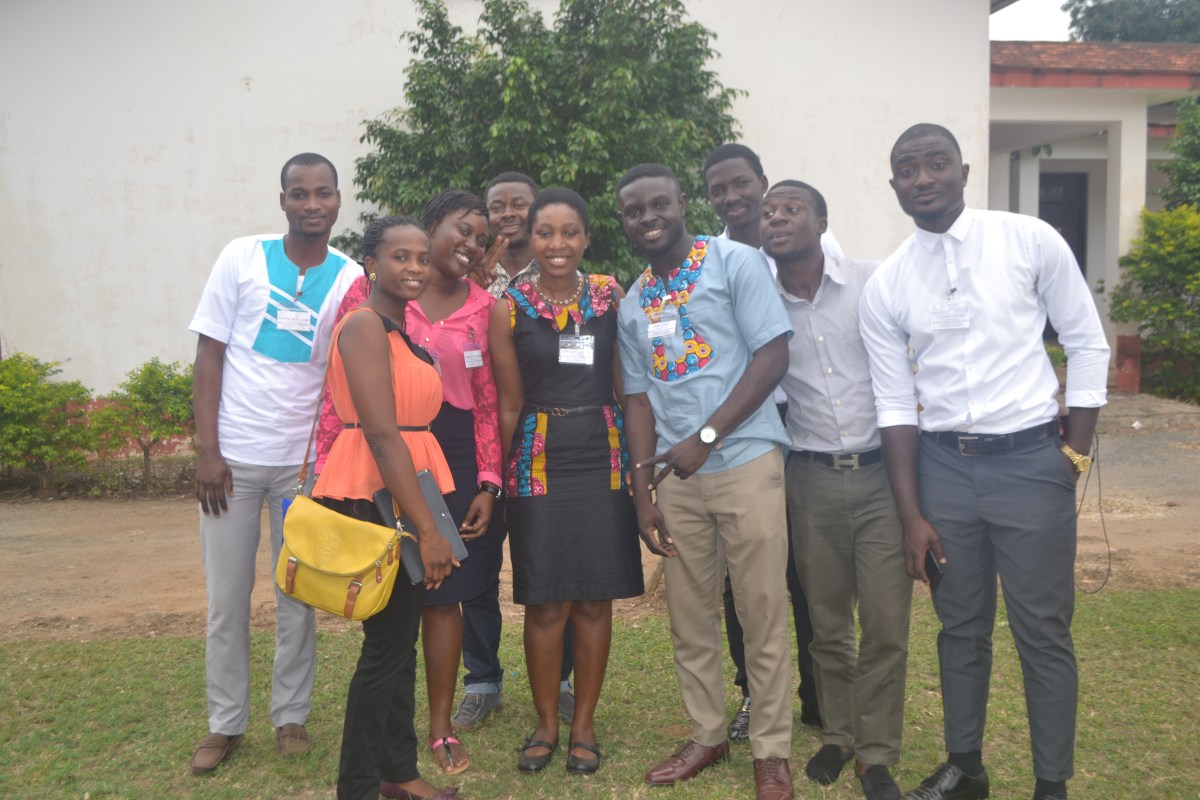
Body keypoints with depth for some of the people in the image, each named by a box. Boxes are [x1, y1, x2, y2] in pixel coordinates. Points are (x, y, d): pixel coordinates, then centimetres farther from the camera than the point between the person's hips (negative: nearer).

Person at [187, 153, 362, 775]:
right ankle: (225, 723, 23)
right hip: (232, 456, 0)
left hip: (305, 459, 1)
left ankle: (291, 717, 24)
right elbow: (209, 355, -1)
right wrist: (207, 450, -7)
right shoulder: (242, 258, -2)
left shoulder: (352, 280, 0)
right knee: (226, 599, 7)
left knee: (298, 597, 8)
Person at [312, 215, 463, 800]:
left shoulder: (406, 328, 14)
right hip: (372, 494, -9)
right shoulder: (364, 325, -14)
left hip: (408, 486, 9)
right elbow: (380, 433, -22)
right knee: (386, 643, -1)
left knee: (402, 637, 15)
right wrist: (427, 528, -22)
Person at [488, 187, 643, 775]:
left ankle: (584, 723, 22)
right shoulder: (509, 309, 1)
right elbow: (509, 406, 4)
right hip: (539, 463, -1)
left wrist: (636, 461, 0)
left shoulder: (611, 296, 4)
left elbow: (625, 386, 4)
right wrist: (498, 478, 4)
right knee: (545, 602, 4)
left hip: (602, 460, 1)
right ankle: (546, 724, 22)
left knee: (595, 598, 6)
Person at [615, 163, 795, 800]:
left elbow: (773, 356, -10)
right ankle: (707, 735, 29)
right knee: (689, 617, 12)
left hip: (745, 463, -5)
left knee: (762, 614, 2)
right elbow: (639, 398, 13)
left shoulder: (735, 264, -3)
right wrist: (642, 493, 7)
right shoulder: (633, 303, 13)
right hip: (676, 476, 5)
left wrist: (706, 437, -14)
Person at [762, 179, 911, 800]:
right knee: (827, 623, 11)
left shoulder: (873, 282, -2)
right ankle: (838, 734, 31)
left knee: (885, 626, 1)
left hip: (881, 472, -1)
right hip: (811, 480, 2)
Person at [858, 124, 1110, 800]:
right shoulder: (885, 286, 1)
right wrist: (912, 516, 0)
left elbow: (1089, 344, 1)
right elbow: (896, 406, 2)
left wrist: (1077, 452, -3)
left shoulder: (1031, 241, -5)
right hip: (942, 465, 2)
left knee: (1044, 632, 5)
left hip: (1031, 460, -2)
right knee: (961, 628, 15)